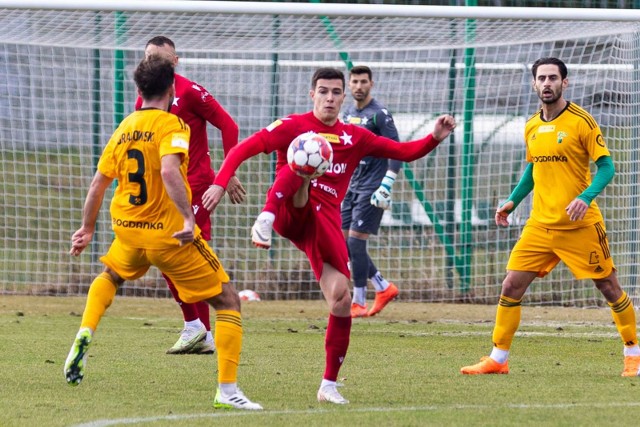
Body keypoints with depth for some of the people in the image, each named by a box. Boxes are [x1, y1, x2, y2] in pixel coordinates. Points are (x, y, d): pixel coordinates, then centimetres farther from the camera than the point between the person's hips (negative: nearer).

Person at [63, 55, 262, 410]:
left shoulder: (124, 128, 7)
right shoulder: (171, 125, -11)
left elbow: (98, 184, 13)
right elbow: (169, 171, -30)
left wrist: (88, 229, 25)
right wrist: (188, 218, -33)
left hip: (128, 231, 6)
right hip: (170, 234, -6)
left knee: (109, 276, 39)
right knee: (228, 301, 2)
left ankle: (83, 337, 18)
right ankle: (227, 391, -7)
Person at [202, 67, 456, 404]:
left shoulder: (355, 137, 14)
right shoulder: (293, 126, 1)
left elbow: (405, 152, 14)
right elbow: (243, 149, -4)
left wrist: (435, 137, -5)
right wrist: (220, 183, -20)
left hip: (326, 222, 4)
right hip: (292, 215, -4)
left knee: (341, 300, -10)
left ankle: (329, 385, 2)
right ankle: (266, 219, -53)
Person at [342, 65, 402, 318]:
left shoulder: (379, 114, -10)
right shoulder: (347, 114, 13)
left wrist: (385, 187, -19)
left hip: (371, 190, -8)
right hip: (351, 188, 8)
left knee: (355, 241, -11)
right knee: (344, 243, 5)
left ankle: (359, 303, -3)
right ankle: (384, 288, 17)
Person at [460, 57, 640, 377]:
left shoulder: (581, 121, -8)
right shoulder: (531, 127, 9)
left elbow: (606, 166, -9)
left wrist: (586, 197, -24)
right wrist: (512, 201, 13)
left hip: (579, 225, -5)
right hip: (540, 225, 5)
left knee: (609, 288, 2)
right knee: (511, 286, -2)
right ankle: (497, 359, 7)